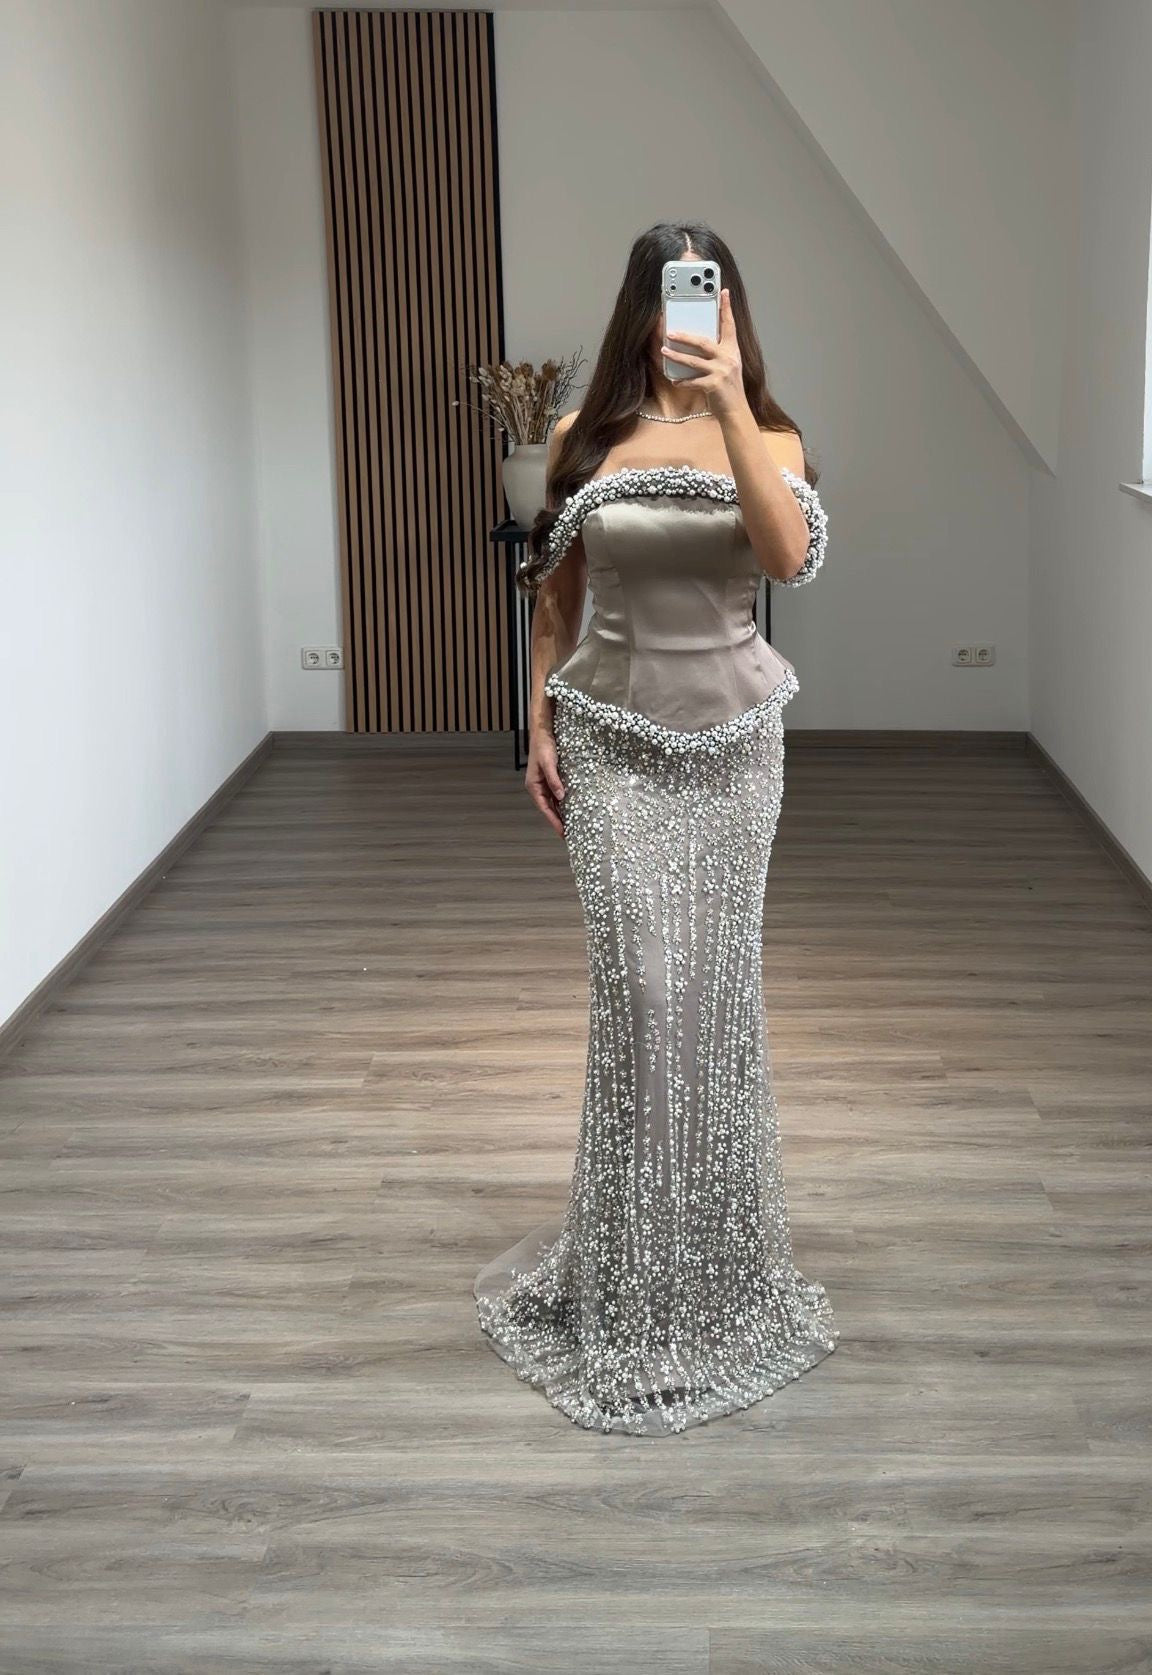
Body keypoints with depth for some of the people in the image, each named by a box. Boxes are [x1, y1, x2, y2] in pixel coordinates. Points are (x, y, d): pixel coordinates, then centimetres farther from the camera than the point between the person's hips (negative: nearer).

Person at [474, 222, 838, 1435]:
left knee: (718, 982, 7)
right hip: (612, 734, -1)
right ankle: (629, 1274, 8)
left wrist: (727, 404, -29)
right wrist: (539, 721, 3)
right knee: (643, 983, -7)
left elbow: (790, 556, -23)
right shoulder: (585, 436, 1)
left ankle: (710, 1246, 27)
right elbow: (552, 592, 8)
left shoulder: (769, 435, -2)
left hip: (732, 734, 1)